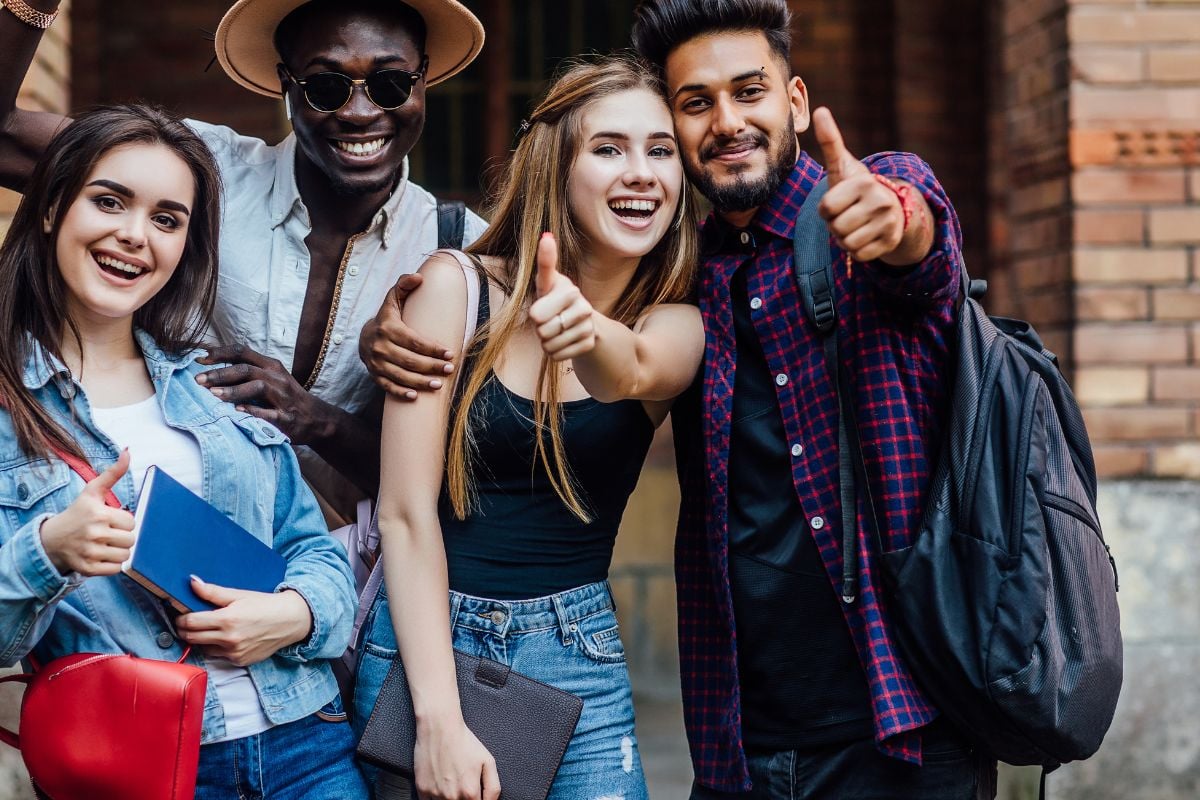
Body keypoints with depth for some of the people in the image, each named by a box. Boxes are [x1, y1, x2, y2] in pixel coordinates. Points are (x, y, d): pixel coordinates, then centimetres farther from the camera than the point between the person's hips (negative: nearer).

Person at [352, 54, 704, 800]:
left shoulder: (675, 326, 0)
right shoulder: (457, 288, -7)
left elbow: (635, 371, -24)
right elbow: (406, 513, -11)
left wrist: (590, 337, -47)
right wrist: (439, 717, -19)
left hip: (580, 659, 2)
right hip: (425, 644, -2)